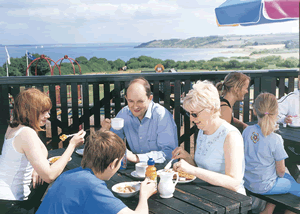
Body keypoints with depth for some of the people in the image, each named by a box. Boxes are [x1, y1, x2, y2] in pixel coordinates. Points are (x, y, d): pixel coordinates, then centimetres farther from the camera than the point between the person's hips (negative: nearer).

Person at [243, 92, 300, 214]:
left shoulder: (247, 131, -11)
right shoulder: (276, 139, -25)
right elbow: (281, 170, -14)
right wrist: (280, 175, 8)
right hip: (264, 187, -6)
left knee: (288, 177, 29)